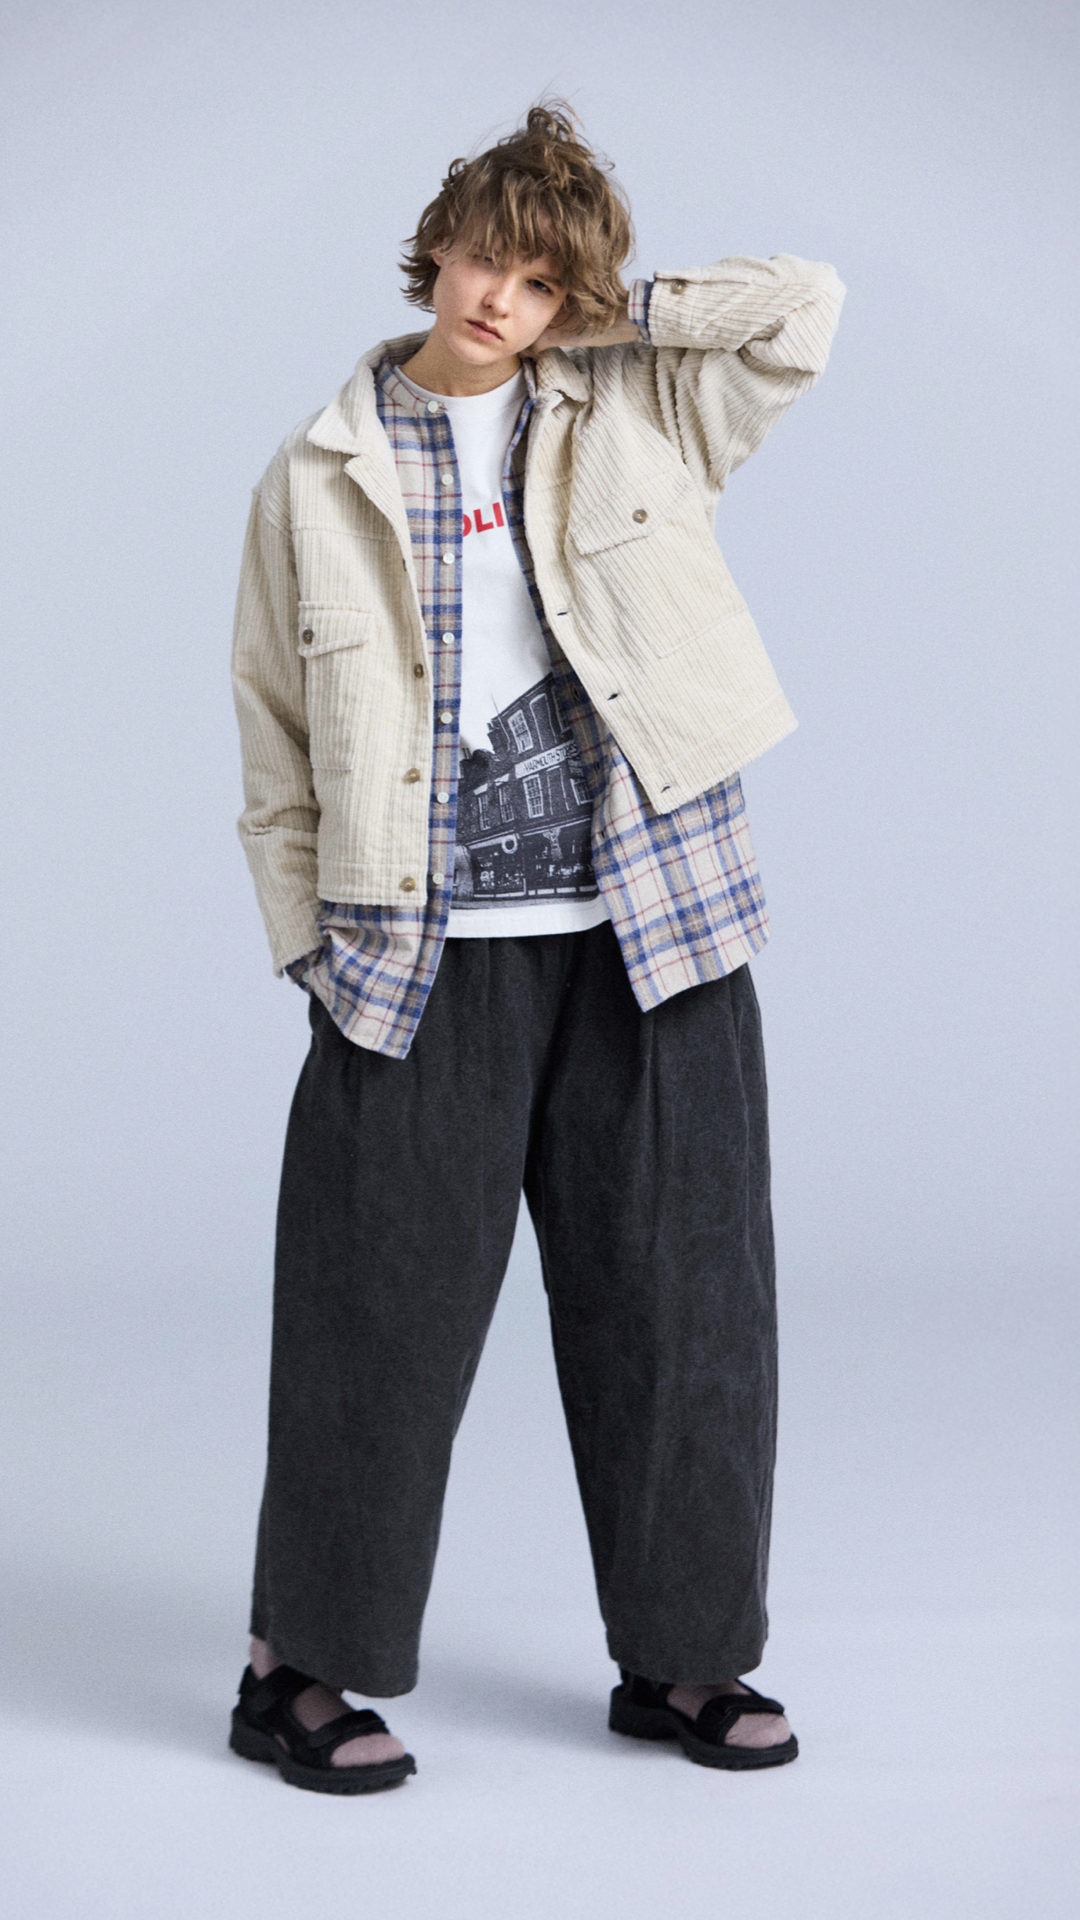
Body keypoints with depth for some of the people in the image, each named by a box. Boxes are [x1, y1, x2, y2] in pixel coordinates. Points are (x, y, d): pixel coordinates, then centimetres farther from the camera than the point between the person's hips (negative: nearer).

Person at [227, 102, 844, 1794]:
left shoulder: (631, 420, 8)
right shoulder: (322, 478, 5)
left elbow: (806, 307, -3)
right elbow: (276, 738, 8)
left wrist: (603, 314, 2)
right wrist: (306, 945, 2)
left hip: (646, 934, 2)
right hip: (428, 954, -2)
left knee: (676, 1298, 7)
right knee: (384, 1309, 2)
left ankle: (678, 1657, 22)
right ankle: (300, 1671, 16)